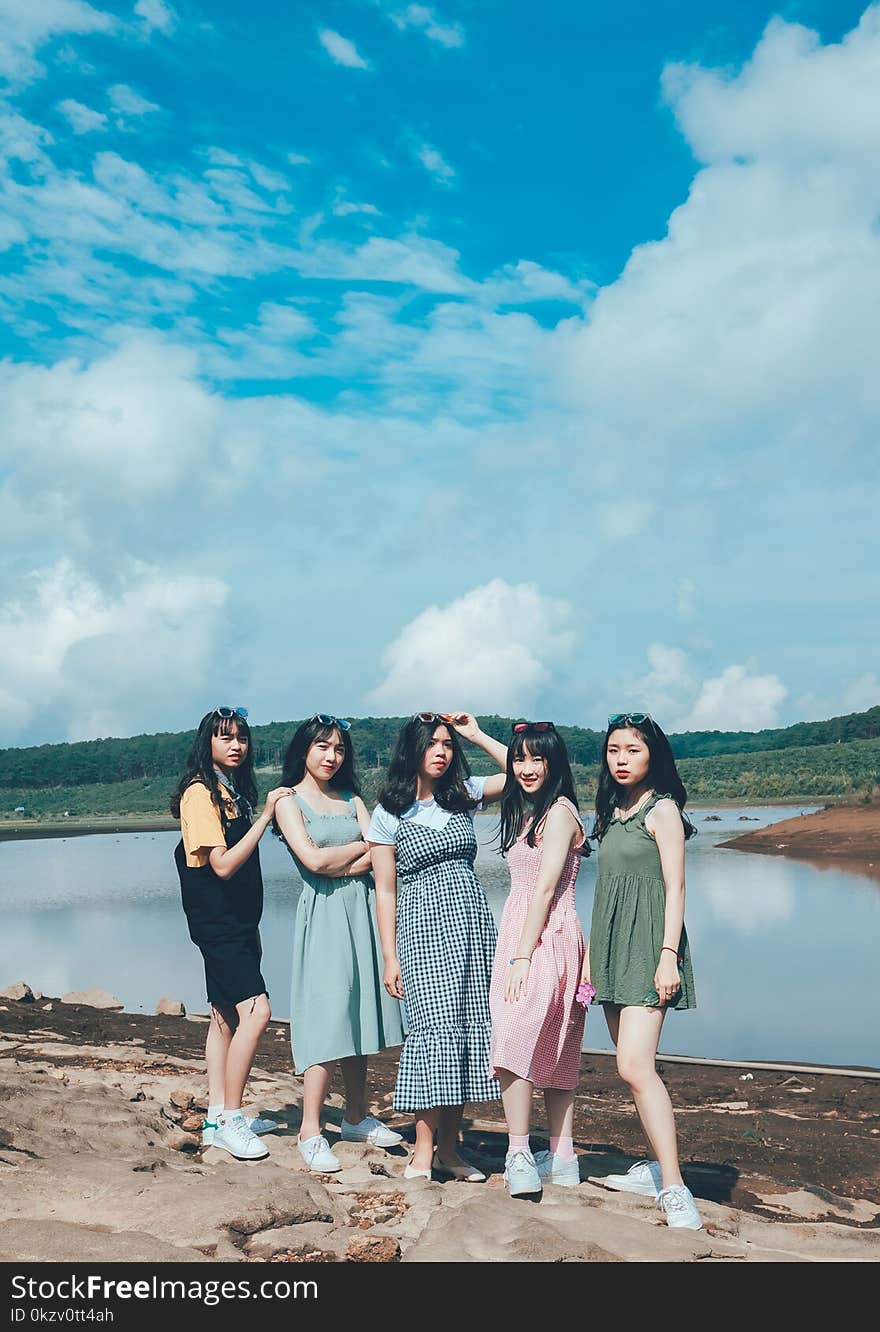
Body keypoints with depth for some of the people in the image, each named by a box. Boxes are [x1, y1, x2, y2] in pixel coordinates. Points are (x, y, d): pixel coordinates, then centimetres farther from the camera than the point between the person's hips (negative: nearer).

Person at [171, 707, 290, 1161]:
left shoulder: (232, 790, 13)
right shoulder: (200, 792, -13)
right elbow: (222, 864, -21)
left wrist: (249, 927, 14)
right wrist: (265, 816, -22)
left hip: (236, 921, 9)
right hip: (217, 921, -9)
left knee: (227, 1015, 11)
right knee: (255, 1010, -16)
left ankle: (218, 1118, 17)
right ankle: (230, 1118, -7)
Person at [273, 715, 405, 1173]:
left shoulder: (352, 800, 15)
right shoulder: (289, 800, 1)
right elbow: (313, 860, -11)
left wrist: (343, 864, -11)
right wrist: (364, 846, 0)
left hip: (362, 910, 5)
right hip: (324, 913, -5)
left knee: (356, 1015, 8)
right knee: (327, 1018, -10)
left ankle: (356, 1117, 19)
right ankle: (310, 1131, -5)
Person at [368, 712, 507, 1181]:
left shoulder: (463, 794, 10)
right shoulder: (388, 814, 0)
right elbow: (385, 890, 0)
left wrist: (476, 735, 5)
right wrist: (390, 957, -3)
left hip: (472, 921, 4)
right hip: (422, 929, -4)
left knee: (470, 1029, 3)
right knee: (436, 1029, -12)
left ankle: (449, 1147, 10)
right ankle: (422, 1152, -5)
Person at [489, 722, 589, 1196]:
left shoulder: (559, 811, -13)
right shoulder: (528, 811, 13)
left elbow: (546, 889, -17)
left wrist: (522, 957, -19)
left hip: (545, 940, -10)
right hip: (521, 937, 10)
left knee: (512, 1045, -17)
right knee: (551, 1051, 11)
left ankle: (520, 1157, -15)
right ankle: (561, 1159, 17)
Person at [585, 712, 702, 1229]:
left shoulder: (662, 810, -6)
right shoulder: (614, 812, 15)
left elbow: (675, 887, -11)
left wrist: (669, 955, -19)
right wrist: (589, 954, 18)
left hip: (647, 944, -8)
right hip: (612, 947, 8)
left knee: (635, 1066, -19)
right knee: (633, 1066, 11)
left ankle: (675, 1191, -20)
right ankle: (658, 1168, 22)